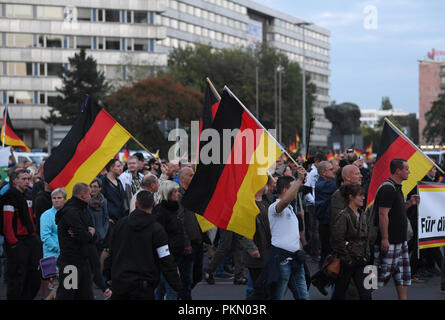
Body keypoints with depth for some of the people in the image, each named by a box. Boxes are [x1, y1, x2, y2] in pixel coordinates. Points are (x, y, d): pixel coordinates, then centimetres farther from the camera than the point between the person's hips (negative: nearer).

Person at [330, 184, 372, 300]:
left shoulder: (361, 215, 11)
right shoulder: (343, 216, -13)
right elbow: (337, 241, -16)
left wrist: (366, 257, 8)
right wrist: (347, 260, -13)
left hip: (360, 261, 7)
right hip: (346, 263, -6)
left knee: (366, 293, -3)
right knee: (339, 294, 6)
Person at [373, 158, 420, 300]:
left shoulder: (397, 188, 15)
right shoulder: (388, 188, -17)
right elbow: (383, 214, -22)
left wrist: (409, 203, 9)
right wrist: (384, 239, -24)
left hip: (400, 240, 10)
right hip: (389, 241, -10)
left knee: (403, 273, 11)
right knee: (383, 272, -4)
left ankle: (403, 298, 16)